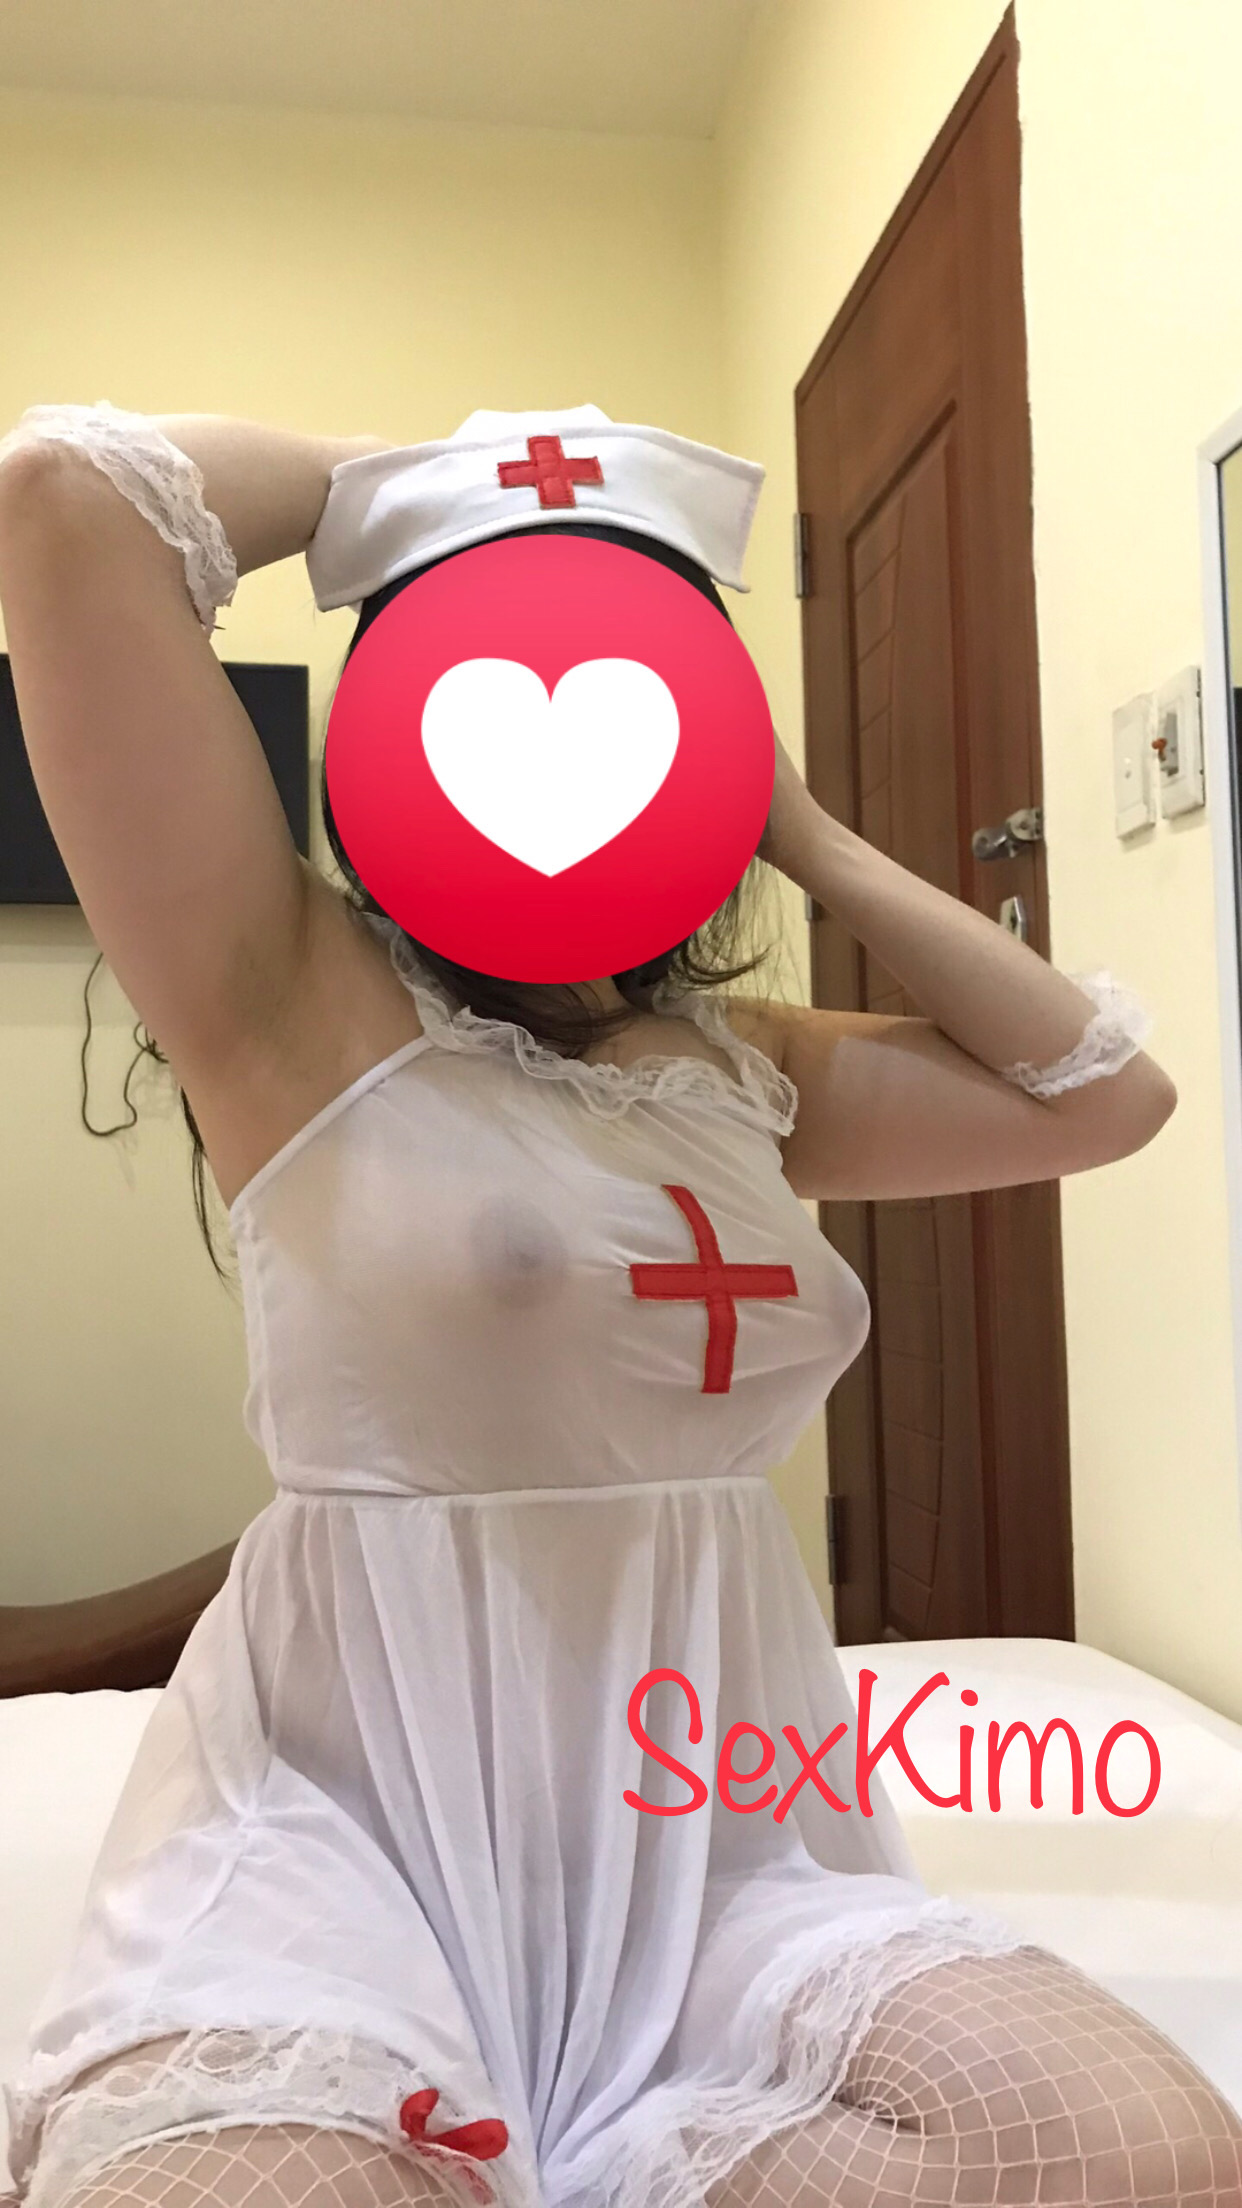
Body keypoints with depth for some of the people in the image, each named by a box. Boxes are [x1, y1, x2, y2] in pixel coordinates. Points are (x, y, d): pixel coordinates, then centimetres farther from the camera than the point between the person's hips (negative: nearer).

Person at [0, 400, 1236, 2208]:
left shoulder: (742, 1070, 13)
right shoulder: (303, 1009, -5)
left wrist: (801, 835, 12)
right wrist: (397, 484, 4)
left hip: (719, 1840, 6)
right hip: (353, 1822, -5)